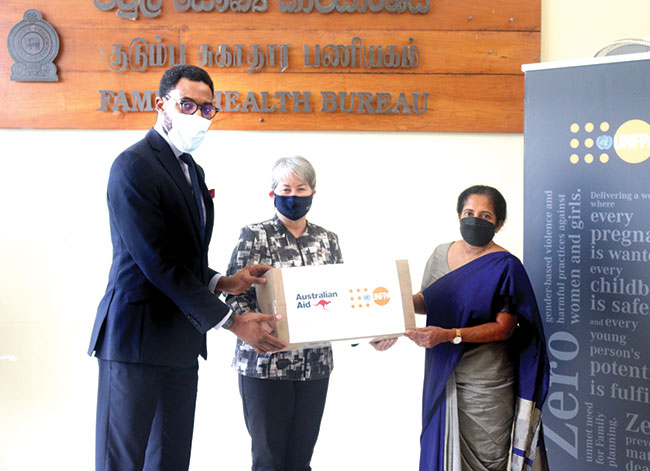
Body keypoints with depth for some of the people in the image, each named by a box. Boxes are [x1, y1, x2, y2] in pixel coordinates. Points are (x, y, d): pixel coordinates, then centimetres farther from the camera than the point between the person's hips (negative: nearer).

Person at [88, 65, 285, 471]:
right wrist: (232, 322, -15)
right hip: (138, 335, -9)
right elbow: (157, 263, -18)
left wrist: (223, 282, 1)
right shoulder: (134, 166, -12)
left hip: (180, 343, 9)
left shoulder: (192, 170, 17)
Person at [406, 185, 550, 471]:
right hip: (443, 376, 5)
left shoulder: (504, 266, -10)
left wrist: (450, 335, -24)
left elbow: (504, 328, -13)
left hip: (485, 383, -5)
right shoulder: (441, 255, 7)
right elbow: (426, 300, 16)